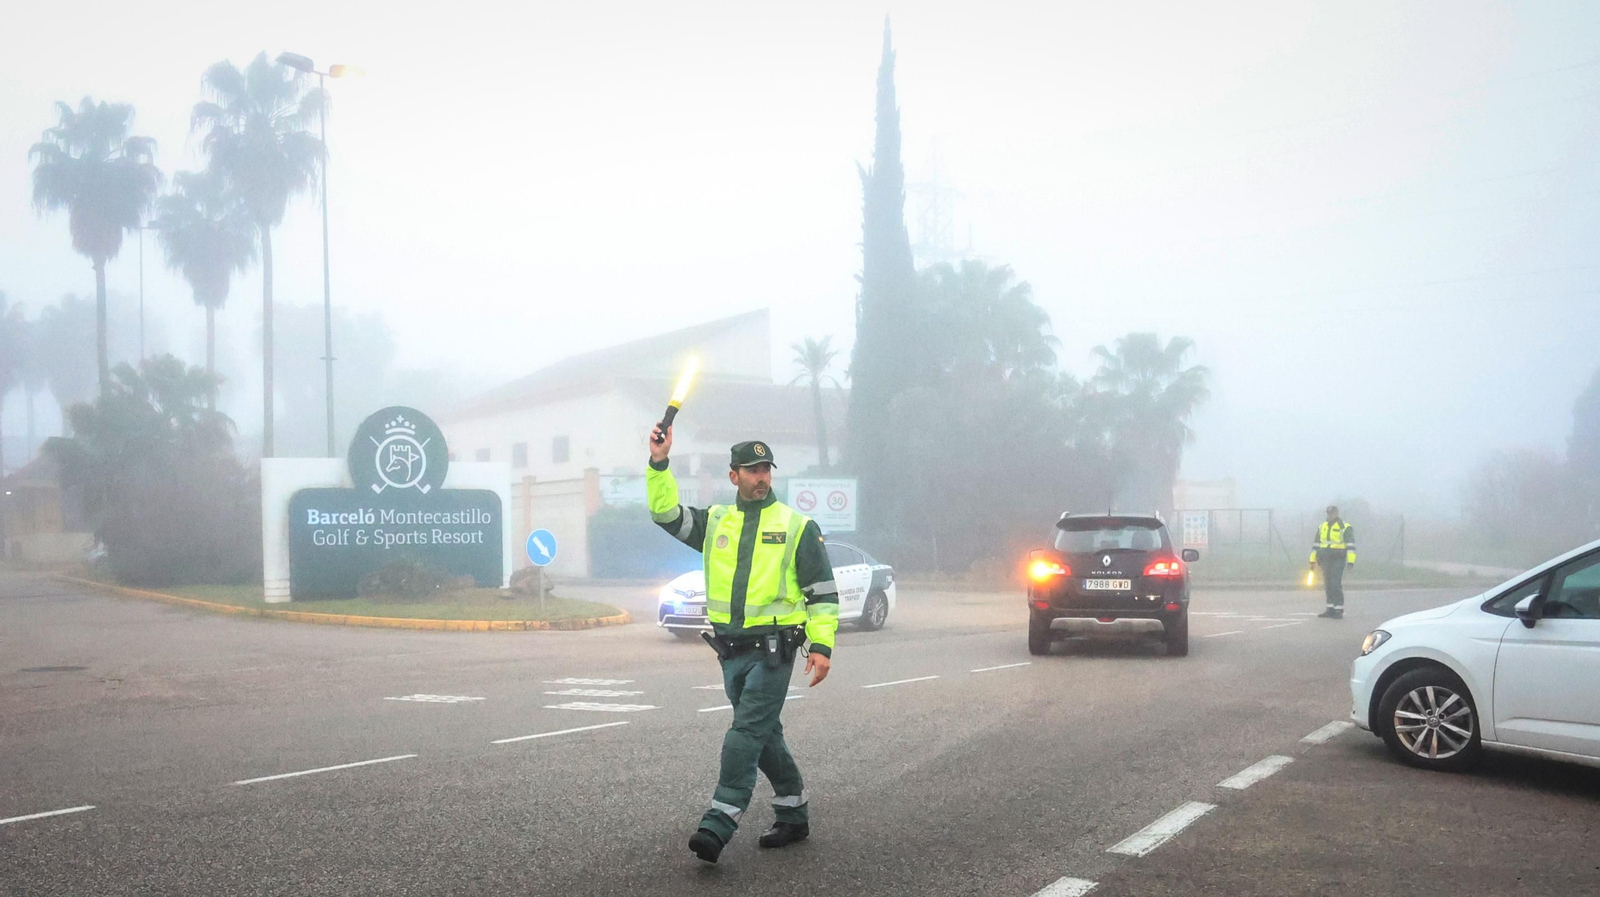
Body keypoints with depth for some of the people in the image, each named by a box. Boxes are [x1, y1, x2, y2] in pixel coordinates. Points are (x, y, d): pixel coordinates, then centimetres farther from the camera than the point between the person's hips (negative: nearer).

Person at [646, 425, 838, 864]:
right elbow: (666, 513, 3)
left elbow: (823, 591, 1)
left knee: (746, 733, -13)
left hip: (773, 650, -5)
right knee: (765, 735, 14)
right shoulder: (715, 522, 12)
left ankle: (719, 824, -17)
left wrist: (822, 645, -8)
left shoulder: (798, 527, 1)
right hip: (731, 650, 5)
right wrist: (659, 464, -11)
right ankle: (793, 816, 27)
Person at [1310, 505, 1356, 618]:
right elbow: (1316, 545, 20)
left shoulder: (1345, 527, -4)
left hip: (1338, 560, -6)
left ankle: (1339, 611, -10)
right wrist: (1313, 560, 16)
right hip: (1325, 561, 6)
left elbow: (1351, 545, -10)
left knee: (1336, 585, -12)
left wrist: (1350, 561, -19)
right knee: (1328, 585, 8)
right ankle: (1331, 610, 14)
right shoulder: (1322, 527, 15)